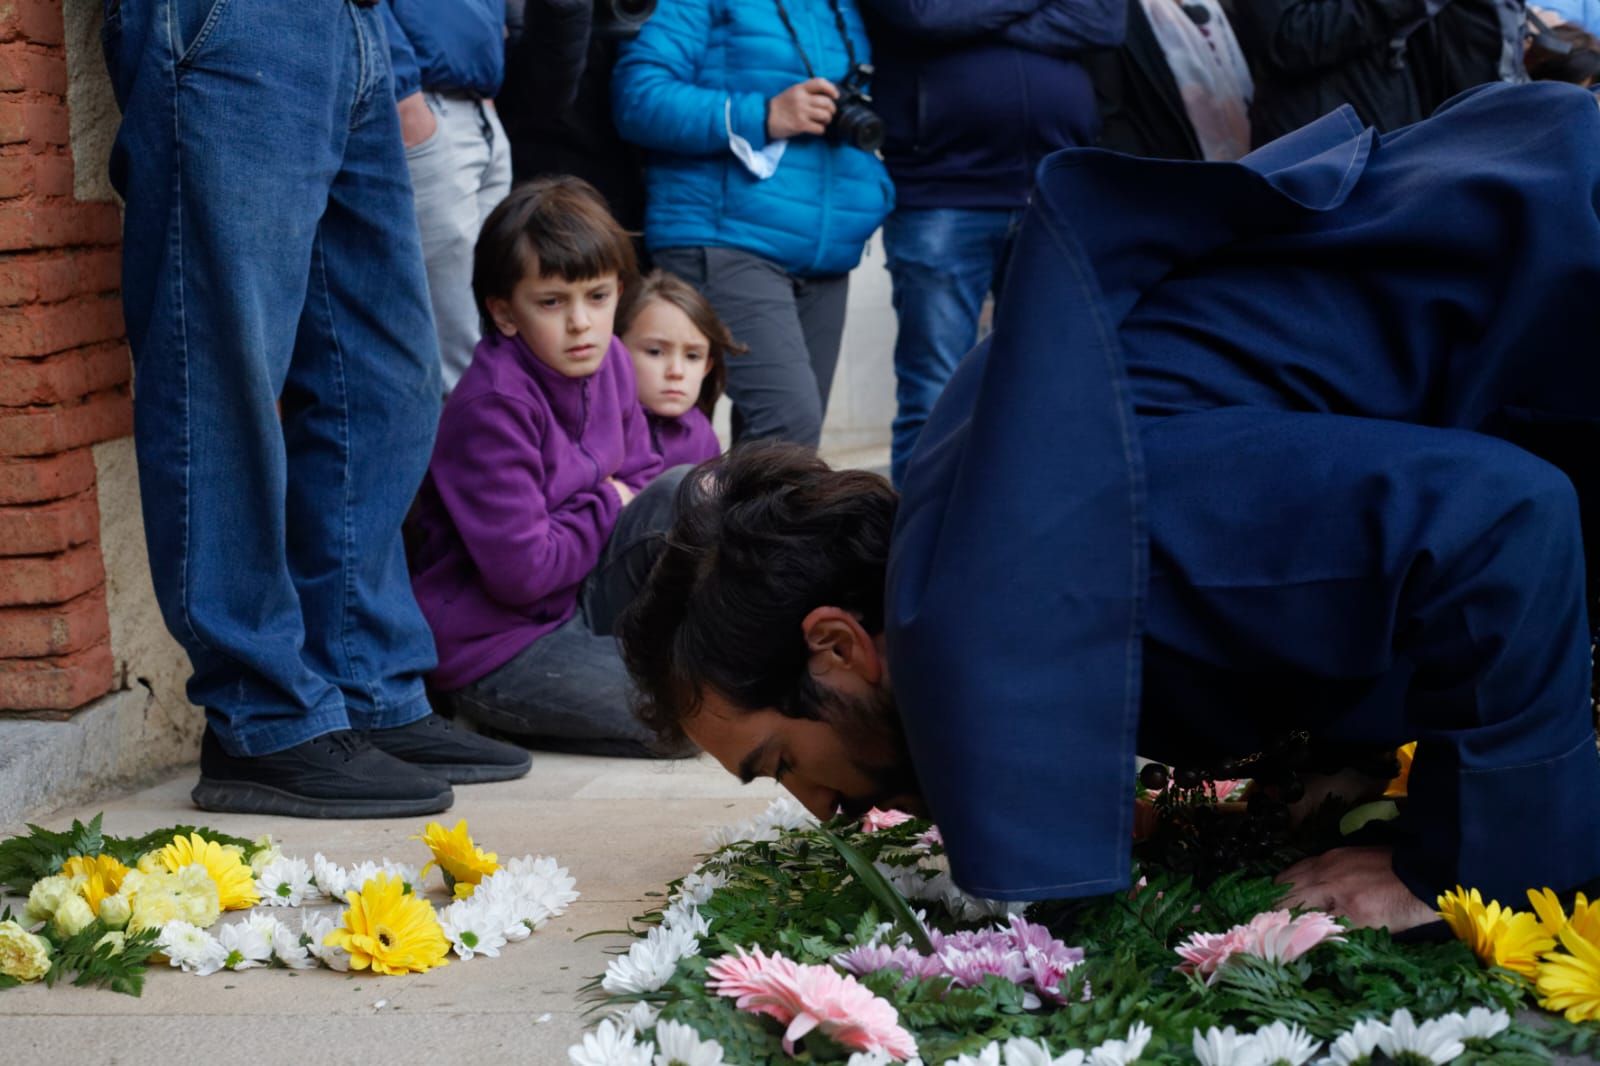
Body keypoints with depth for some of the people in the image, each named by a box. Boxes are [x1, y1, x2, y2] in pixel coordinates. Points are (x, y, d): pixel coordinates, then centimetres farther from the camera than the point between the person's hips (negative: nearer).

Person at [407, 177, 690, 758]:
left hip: (574, 604, 8)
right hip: (494, 652, -8)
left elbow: (639, 478, 16)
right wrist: (606, 508, -10)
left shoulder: (608, 363, 4)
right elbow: (522, 571, -24)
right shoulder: (493, 408, -22)